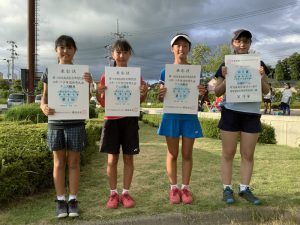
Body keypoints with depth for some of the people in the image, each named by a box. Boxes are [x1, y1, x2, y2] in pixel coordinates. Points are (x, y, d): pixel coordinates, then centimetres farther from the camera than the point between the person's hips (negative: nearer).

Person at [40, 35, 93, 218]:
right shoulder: (50, 72, 5)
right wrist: (44, 107, -15)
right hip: (55, 123, 1)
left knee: (74, 162, 6)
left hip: (75, 123, -1)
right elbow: (45, 96, 7)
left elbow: (86, 100, 1)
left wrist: (89, 84, -17)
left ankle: (73, 199, 17)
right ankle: (60, 200, 18)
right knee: (59, 163, 7)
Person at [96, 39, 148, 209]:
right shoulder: (106, 76, 3)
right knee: (112, 159, 3)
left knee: (128, 158, 5)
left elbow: (140, 101, 8)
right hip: (112, 120, 0)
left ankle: (126, 193, 16)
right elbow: (103, 103, 5)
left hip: (129, 120, 0)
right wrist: (98, 93, -16)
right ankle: (113, 194, 15)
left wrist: (145, 92, -12)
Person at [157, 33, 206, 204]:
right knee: (172, 154, 6)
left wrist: (202, 93, -16)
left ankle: (185, 188, 19)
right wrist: (161, 94, -21)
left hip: (189, 116, 1)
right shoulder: (166, 71, 2)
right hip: (171, 116, -1)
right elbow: (161, 98, 3)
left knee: (187, 154, 7)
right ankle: (174, 188, 18)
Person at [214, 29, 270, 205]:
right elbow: (218, 92, 4)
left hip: (252, 114, 2)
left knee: (248, 154, 5)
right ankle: (227, 189, 8)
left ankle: (245, 189, 15)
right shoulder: (226, 65, 5)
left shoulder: (258, 63, 9)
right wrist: (226, 78, -14)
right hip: (231, 112, -2)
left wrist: (261, 77, -11)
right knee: (228, 153, 1)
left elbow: (266, 91, 8)